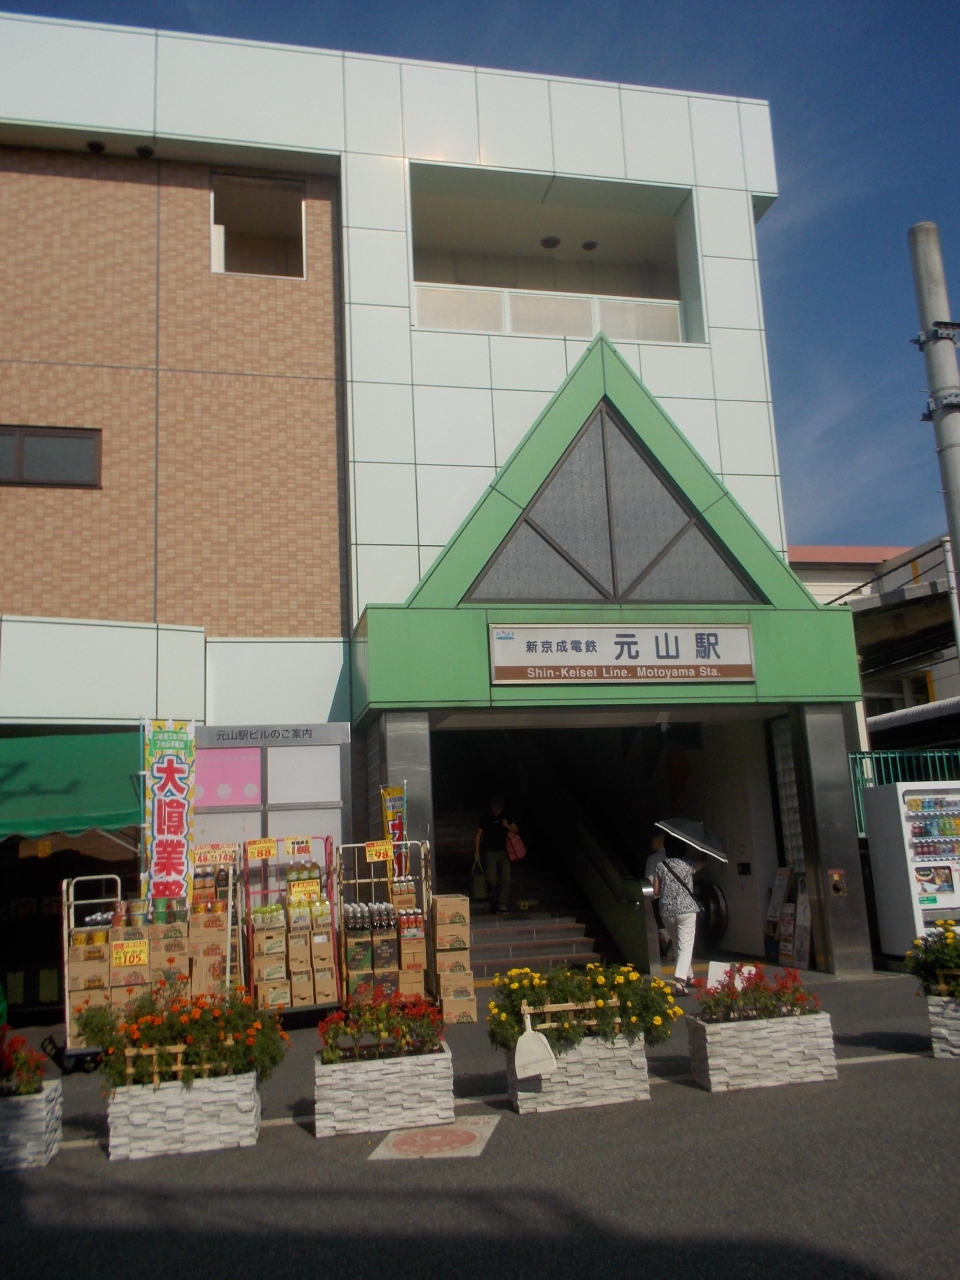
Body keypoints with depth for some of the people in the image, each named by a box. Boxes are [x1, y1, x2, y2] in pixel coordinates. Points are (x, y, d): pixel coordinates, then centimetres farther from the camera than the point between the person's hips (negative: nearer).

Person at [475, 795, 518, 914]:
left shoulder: (505, 816, 7)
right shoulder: (485, 817, -1)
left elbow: (515, 829, 14)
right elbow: (478, 835, -3)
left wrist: (507, 826, -8)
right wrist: (477, 850, -12)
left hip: (503, 851, 3)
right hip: (489, 852, -3)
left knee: (505, 879, -7)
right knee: (492, 879, -10)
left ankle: (503, 904, -4)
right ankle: (493, 900, 16)